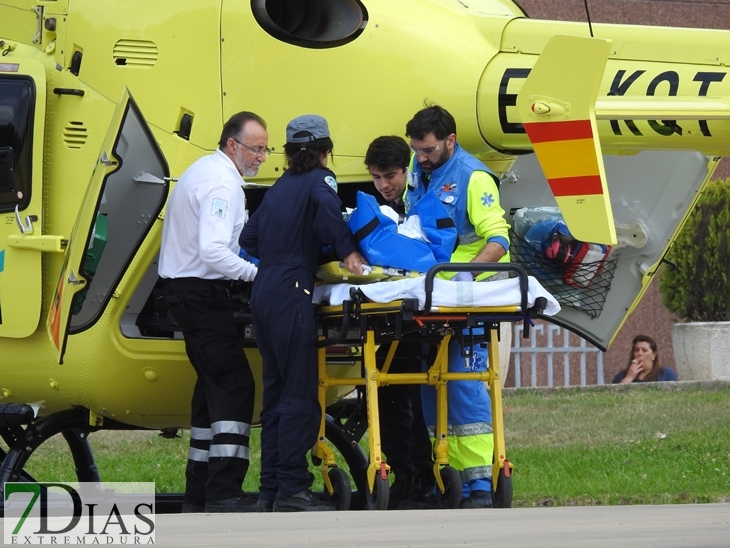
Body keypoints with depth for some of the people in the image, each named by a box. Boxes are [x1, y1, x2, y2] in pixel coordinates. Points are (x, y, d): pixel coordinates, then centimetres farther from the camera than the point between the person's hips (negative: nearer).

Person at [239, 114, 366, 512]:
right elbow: (326, 204, -23)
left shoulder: (279, 188, 22)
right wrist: (348, 251, -16)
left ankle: (271, 489, 12)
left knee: (277, 394, 12)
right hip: (291, 296, -8)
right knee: (300, 397, -8)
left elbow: (249, 238, 25)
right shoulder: (319, 180, 0)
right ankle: (291, 491, -12)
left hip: (263, 296, 8)